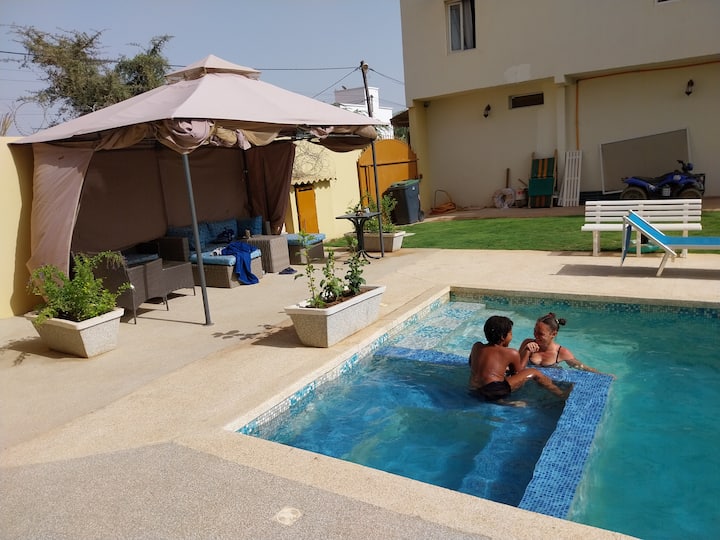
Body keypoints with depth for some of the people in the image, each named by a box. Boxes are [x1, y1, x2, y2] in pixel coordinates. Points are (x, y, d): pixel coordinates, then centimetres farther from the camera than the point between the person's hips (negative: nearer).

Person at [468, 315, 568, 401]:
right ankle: (562, 395, 20)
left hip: (474, 392, 6)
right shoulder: (512, 353, 2)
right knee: (533, 372, 8)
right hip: (493, 391, -6)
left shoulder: (476, 347, 12)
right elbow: (517, 372, 17)